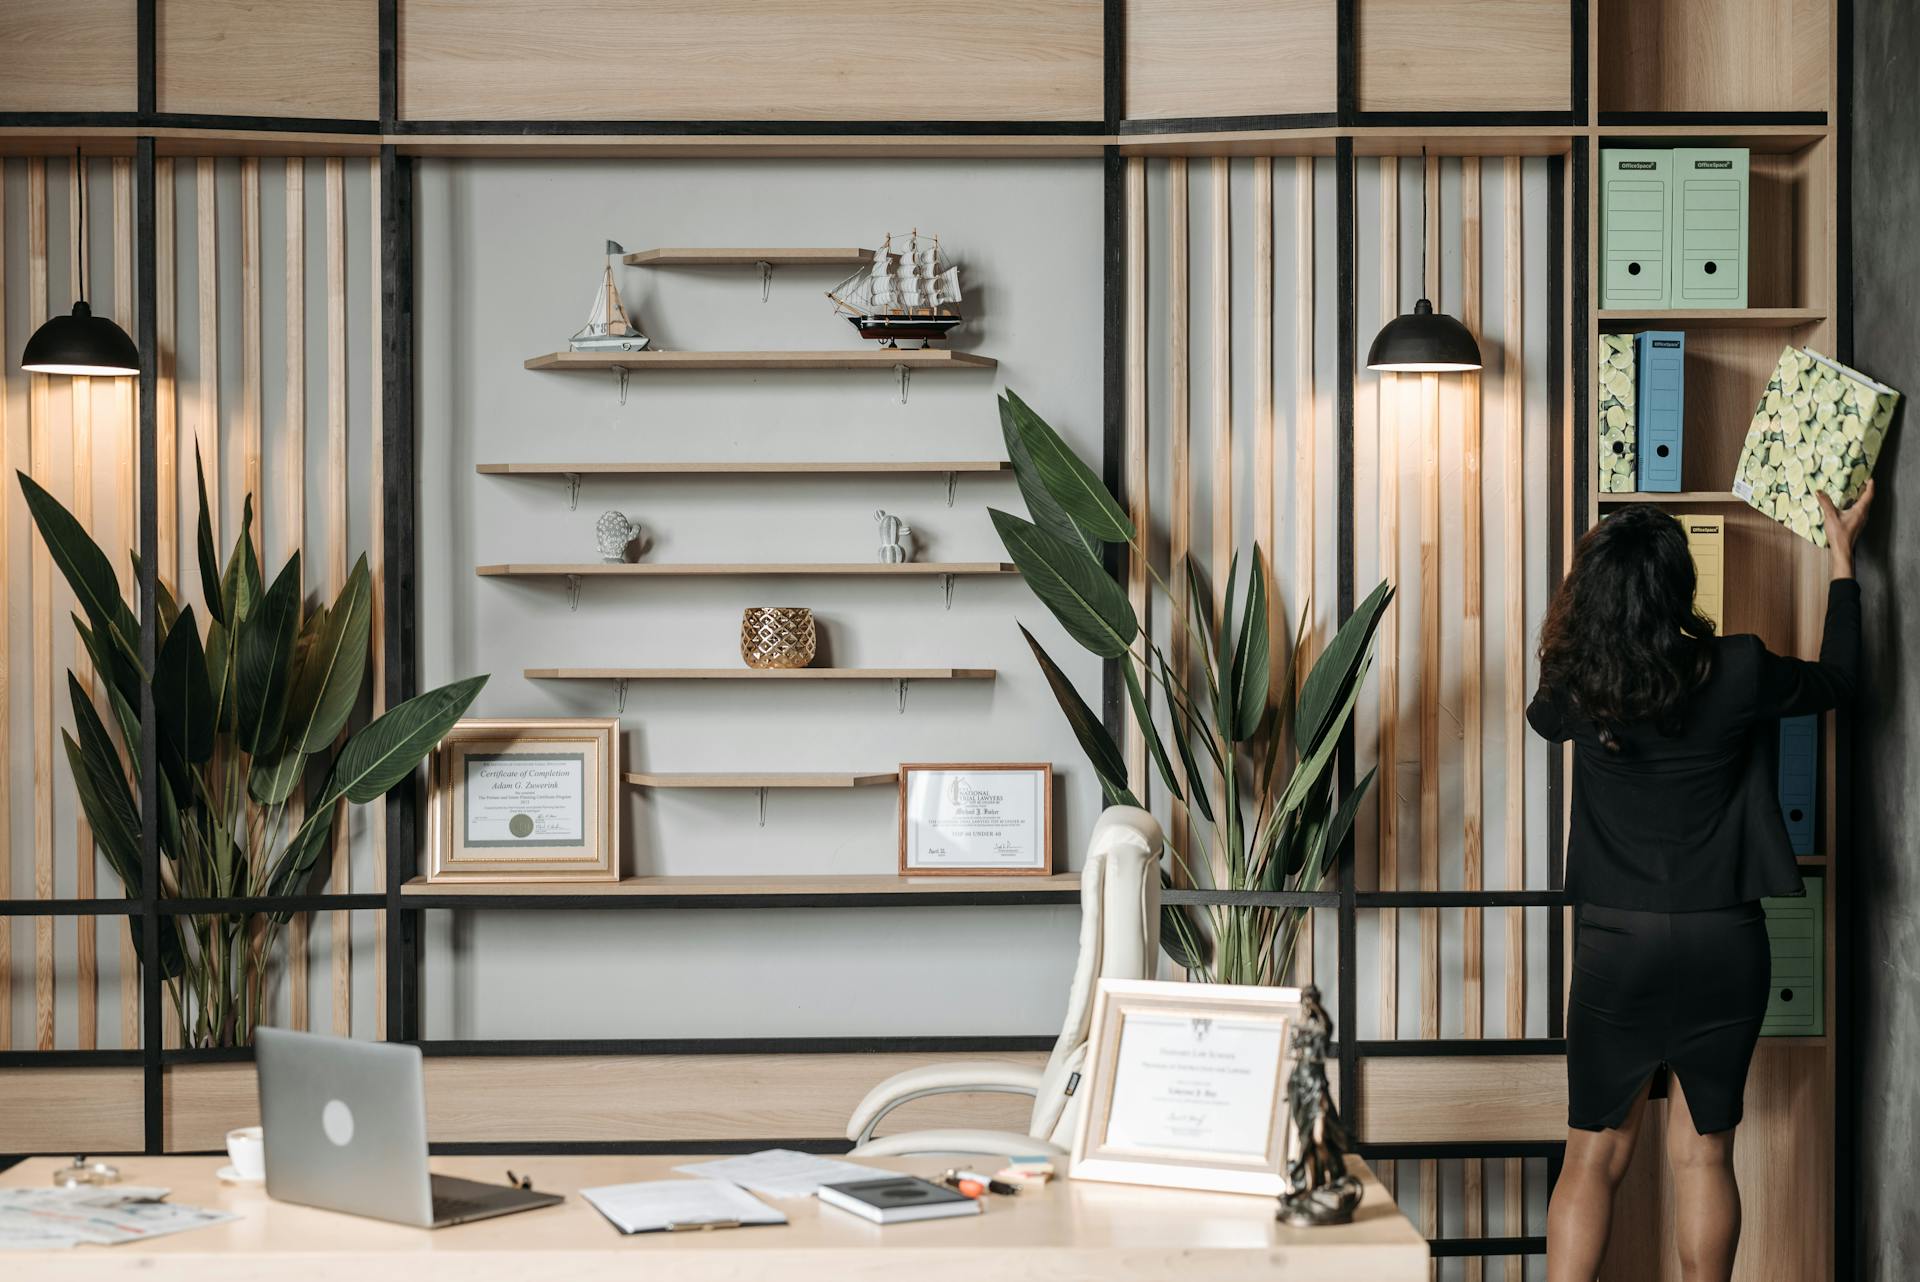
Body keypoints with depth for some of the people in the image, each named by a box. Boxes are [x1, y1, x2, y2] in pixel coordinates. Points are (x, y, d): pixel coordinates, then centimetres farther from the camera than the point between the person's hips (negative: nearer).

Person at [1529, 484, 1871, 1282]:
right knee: (1703, 1156, 10)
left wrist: (1590, 617, 29)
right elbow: (1839, 678, 10)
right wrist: (1842, 557, 21)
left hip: (1617, 945, 0)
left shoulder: (1579, 688, -8)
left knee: (1595, 1156, 9)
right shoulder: (1736, 675, -11)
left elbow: (1544, 717, 18)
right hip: (1723, 945, 0)